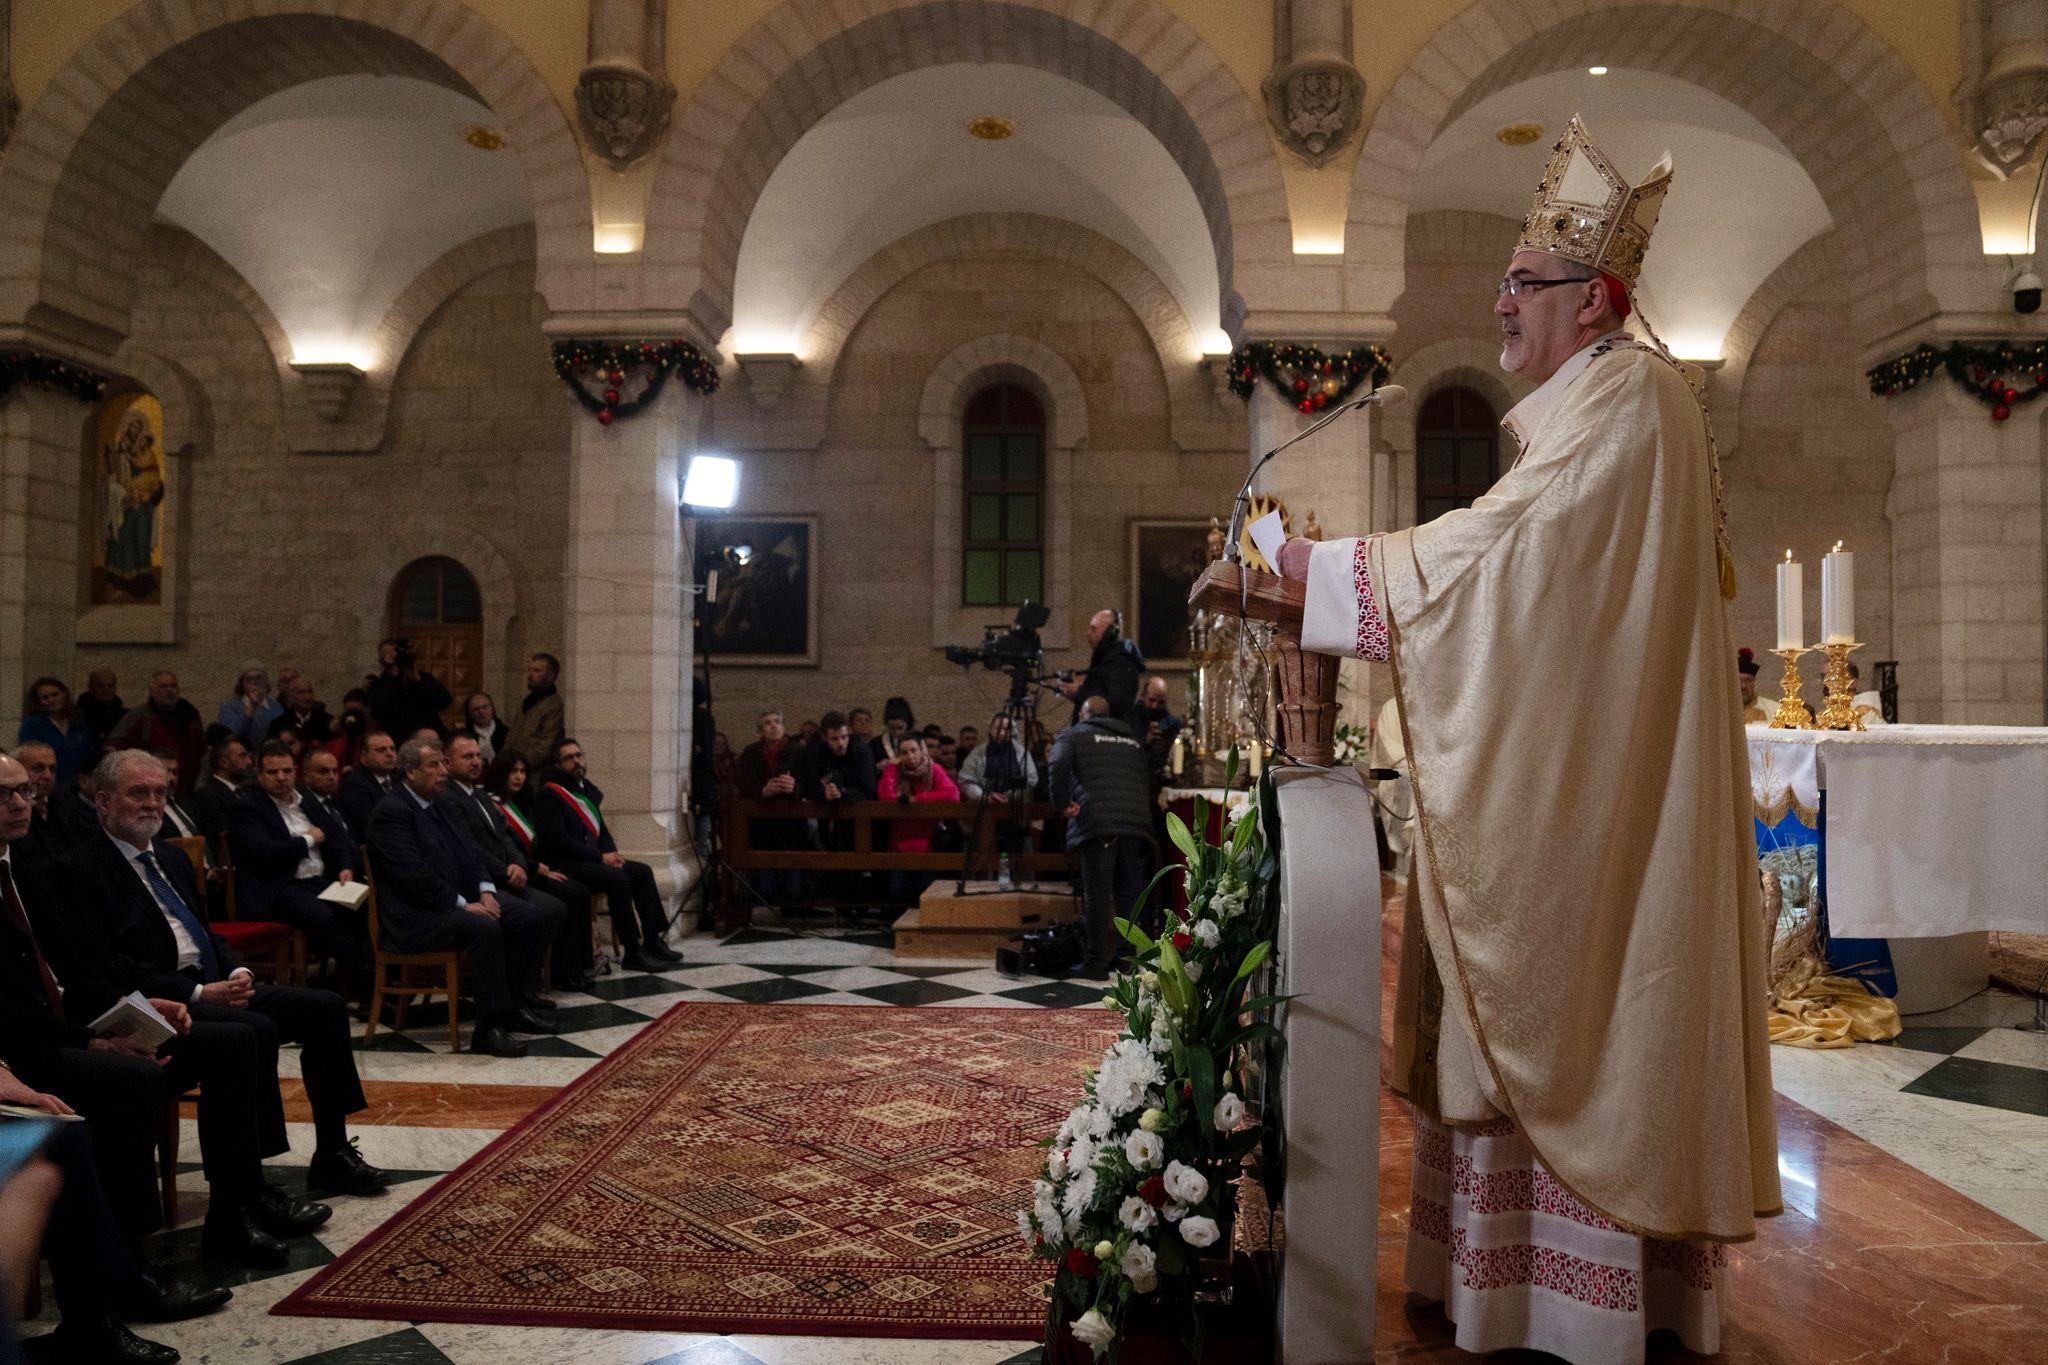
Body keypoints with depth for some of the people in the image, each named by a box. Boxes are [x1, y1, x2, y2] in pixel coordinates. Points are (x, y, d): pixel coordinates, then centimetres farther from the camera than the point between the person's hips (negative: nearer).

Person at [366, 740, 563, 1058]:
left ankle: (514, 1007, 5)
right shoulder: (391, 812, -13)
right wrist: (463, 904, -20)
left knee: (528, 918, -3)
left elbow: (466, 853, 19)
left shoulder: (433, 807, 17)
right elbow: (412, 873, -21)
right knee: (485, 929, -33)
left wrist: (485, 890, 0)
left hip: (453, 903, 10)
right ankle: (488, 1028, -26)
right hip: (415, 917, -10)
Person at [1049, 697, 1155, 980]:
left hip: (1097, 824, -4)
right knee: (1130, 895, 9)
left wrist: (1062, 804, -2)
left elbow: (1059, 765, -8)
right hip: (1137, 824, 4)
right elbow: (1148, 780, 22)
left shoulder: (1074, 734, 12)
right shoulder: (1132, 739, 27)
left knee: (1097, 895, -2)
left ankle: (1095, 963, -2)